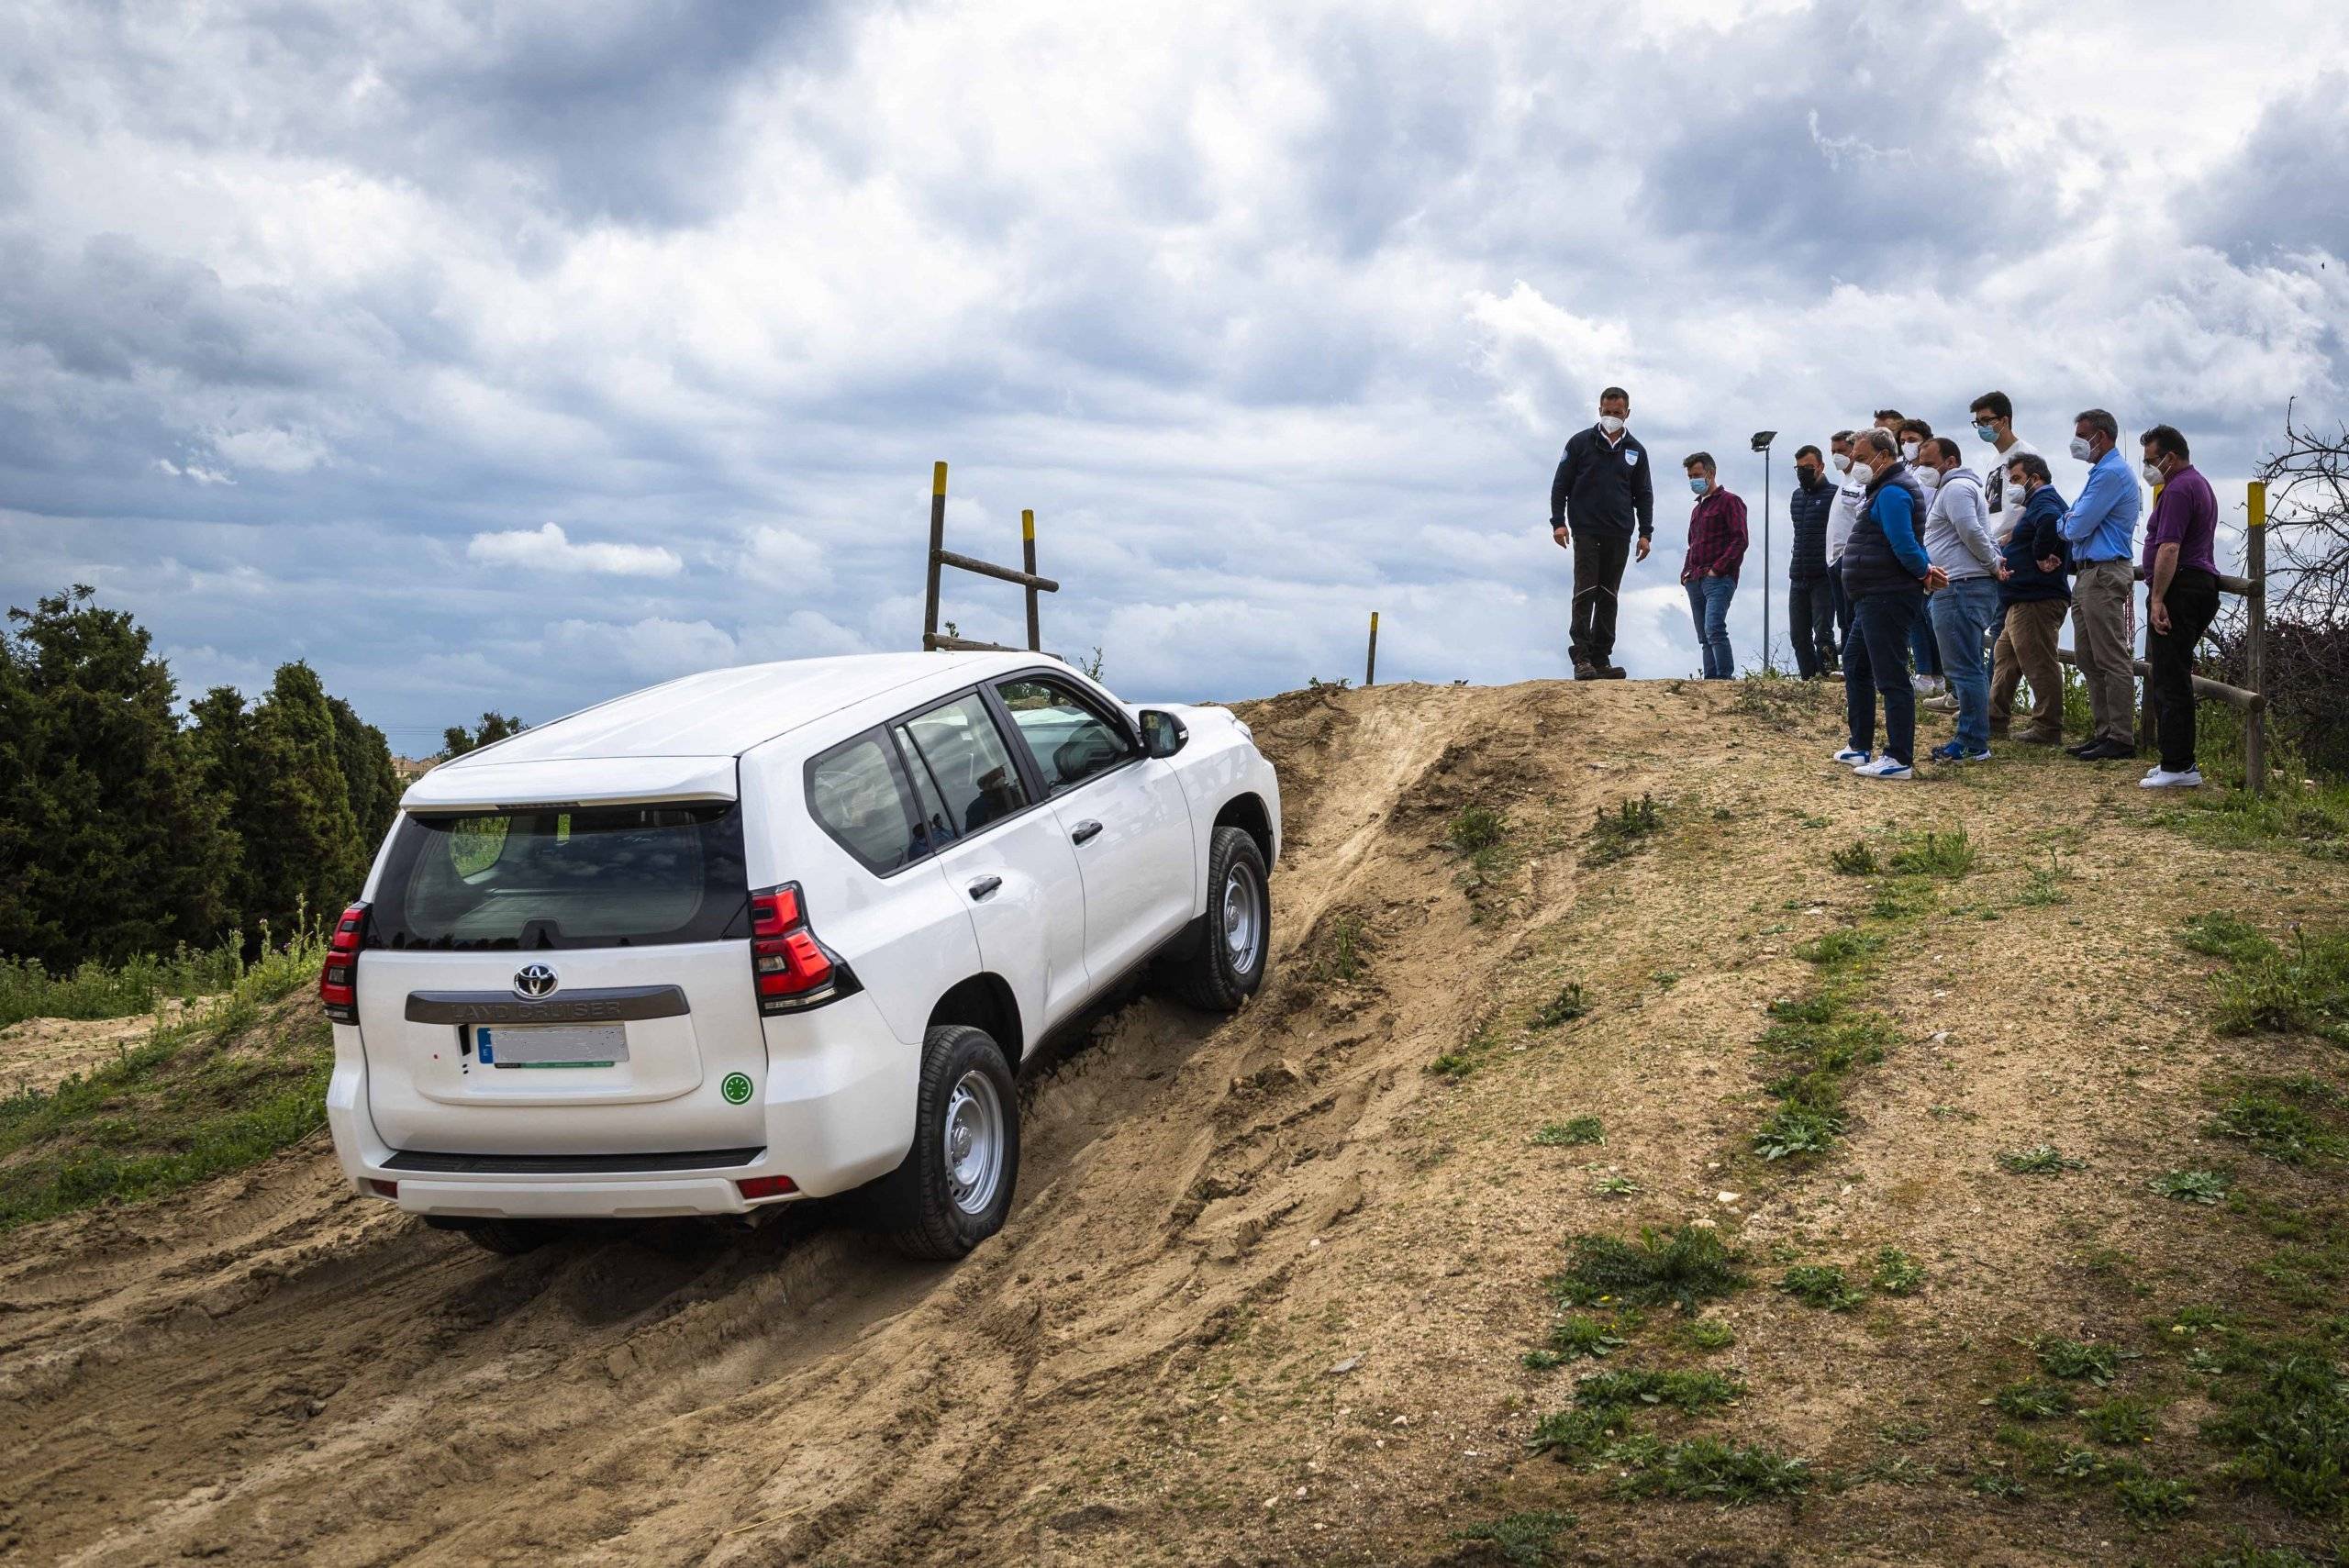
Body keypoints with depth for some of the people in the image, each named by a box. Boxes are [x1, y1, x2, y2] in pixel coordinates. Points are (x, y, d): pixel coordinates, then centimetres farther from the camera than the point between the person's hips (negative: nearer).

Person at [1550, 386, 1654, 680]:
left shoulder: (1635, 451, 11)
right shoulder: (1580, 443, 3)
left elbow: (1644, 494, 15)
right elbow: (1560, 485, 3)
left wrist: (1645, 533, 6)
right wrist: (1558, 522, -7)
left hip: (1619, 535, 3)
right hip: (1585, 532, -3)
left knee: (1608, 597, 5)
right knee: (1585, 593, -10)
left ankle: (1601, 659, 8)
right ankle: (1581, 657, -12)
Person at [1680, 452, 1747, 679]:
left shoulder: (1728, 502, 1)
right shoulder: (1697, 509, 26)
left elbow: (1740, 540, -10)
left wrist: (1717, 569, -16)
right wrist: (1686, 571, 14)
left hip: (1719, 579, -8)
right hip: (1695, 582, 8)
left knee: (1714, 629, -23)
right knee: (1704, 638, 4)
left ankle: (1724, 677, -24)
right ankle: (1710, 679, 4)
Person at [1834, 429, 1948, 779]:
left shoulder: (1892, 493, -15)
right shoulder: (1883, 490, 19)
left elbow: (1903, 544, -24)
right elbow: (1906, 543, 21)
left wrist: (1924, 572, -10)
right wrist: (1926, 569, 5)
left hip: (1886, 600, -12)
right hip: (1873, 600, 12)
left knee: (1891, 678, -10)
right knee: (1855, 666, 20)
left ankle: (1900, 760, -8)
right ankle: (1860, 747, 28)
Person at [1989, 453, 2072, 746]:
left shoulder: (2044, 501, -13)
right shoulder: (2037, 503, 21)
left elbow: (2050, 521, -37)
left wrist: (2041, 555, -26)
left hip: (2036, 601, -12)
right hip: (2025, 599, 12)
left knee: (2039, 663, -7)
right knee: (2004, 657, 19)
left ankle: (2048, 729, -3)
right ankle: (1995, 719, 27)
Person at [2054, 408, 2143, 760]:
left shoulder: (2112, 473, -14)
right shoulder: (2102, 470, 20)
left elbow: (2077, 526, -18)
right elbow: (2074, 524, 22)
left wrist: (2067, 524, 4)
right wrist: (2073, 523, 0)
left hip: (2105, 575, -11)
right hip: (2090, 574, 11)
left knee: (2113, 661, -8)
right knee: (2089, 660, 12)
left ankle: (2121, 739, -6)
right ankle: (2105, 731, 17)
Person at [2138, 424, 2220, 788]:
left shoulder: (2178, 489, -13)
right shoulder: (2200, 484, 22)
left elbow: (2169, 548, -22)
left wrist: (2157, 599, -24)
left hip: (2179, 590, -11)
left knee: (2170, 681, -10)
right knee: (2172, 679, 14)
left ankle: (2178, 767, -10)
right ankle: (2177, 761, 16)